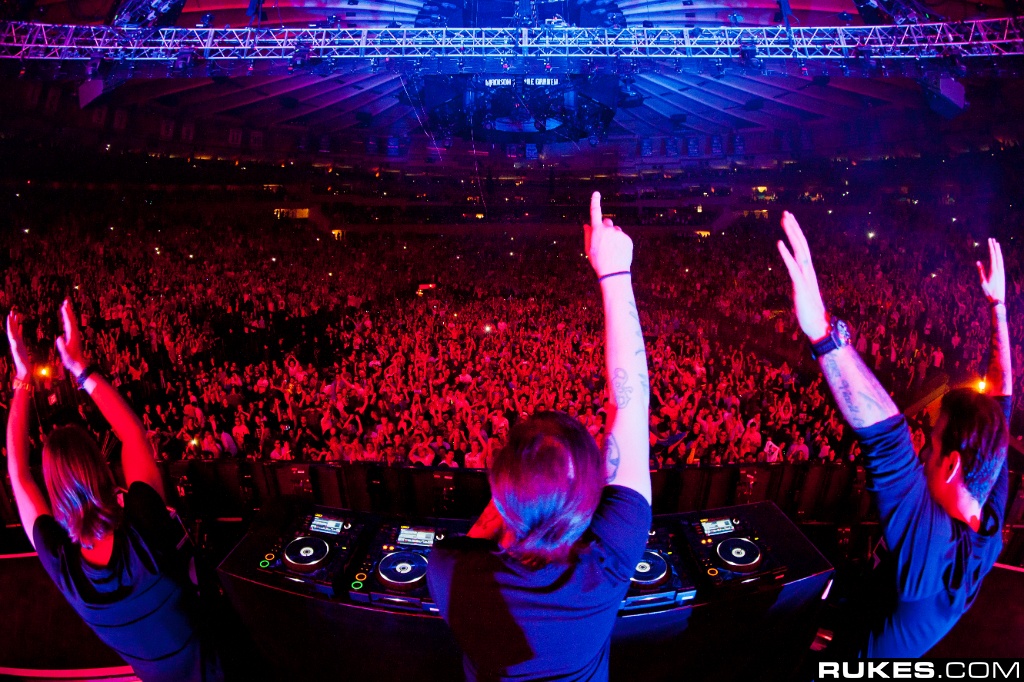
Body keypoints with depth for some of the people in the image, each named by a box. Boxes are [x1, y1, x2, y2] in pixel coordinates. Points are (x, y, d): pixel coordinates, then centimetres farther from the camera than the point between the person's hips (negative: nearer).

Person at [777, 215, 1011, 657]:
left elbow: (886, 436, -58)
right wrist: (998, 306, -7)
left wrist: (823, 334, -69)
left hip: (863, 653, -7)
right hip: (915, 650, 7)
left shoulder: (931, 538, -42)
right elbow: (1000, 401, -12)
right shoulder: (991, 518, -20)